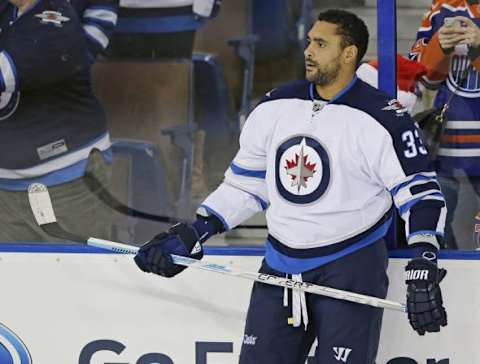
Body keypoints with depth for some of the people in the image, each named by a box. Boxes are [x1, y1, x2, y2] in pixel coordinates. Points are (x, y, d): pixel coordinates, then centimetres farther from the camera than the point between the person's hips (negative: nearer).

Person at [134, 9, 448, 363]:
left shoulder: (383, 118, -13)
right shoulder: (275, 107, 3)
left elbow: (420, 192, -13)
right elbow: (246, 183, 13)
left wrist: (423, 272, -23)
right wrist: (195, 233, 5)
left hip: (351, 267, -5)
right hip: (280, 266, 5)